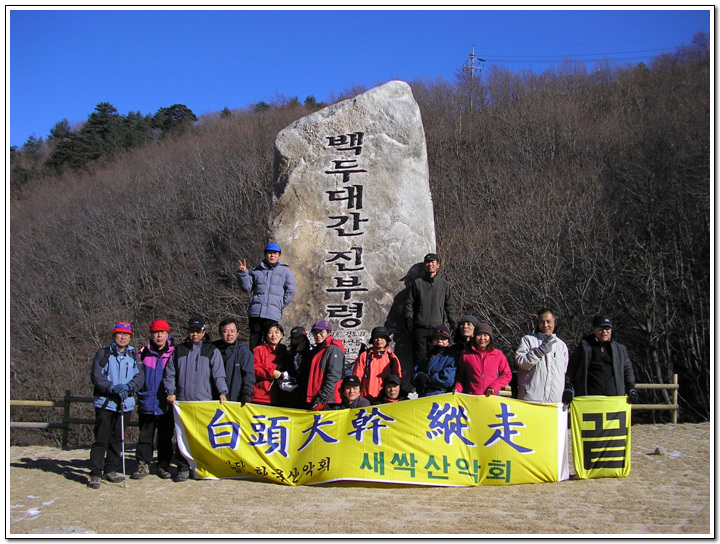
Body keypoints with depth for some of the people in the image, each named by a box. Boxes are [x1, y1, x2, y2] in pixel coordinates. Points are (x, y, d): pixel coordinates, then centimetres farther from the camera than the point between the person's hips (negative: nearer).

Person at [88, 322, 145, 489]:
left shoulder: (134, 356, 10)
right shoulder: (103, 353, 1)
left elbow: (140, 377, 2)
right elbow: (95, 376, -7)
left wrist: (128, 386, -18)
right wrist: (112, 388, -21)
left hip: (125, 403, 4)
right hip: (105, 402, -3)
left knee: (117, 439, 11)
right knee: (101, 439, -7)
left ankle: (111, 470, 22)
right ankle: (95, 474, -3)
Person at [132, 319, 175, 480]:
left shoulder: (174, 354, 2)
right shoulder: (143, 353, 4)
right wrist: (140, 392, 1)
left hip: (166, 405, -1)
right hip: (147, 404, 1)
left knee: (165, 437, 7)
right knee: (145, 436, 6)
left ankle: (164, 466, 16)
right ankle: (143, 465, 15)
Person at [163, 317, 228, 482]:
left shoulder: (212, 351, 10)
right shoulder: (178, 350, 16)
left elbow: (218, 374, 4)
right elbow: (169, 374, 17)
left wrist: (222, 392, -10)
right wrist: (171, 392, 4)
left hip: (204, 400, -2)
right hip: (182, 401, 2)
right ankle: (183, 468, 7)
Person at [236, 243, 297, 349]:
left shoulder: (285, 271, 11)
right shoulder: (256, 271, 15)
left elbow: (290, 291, 9)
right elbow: (247, 288, 9)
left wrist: (280, 305, 3)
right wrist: (243, 273, -5)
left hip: (272, 314, -2)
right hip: (255, 312, 2)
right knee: (254, 342, 1)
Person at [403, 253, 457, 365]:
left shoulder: (444, 285, 15)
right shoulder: (417, 283, 12)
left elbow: (450, 305, 15)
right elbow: (409, 303, 12)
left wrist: (452, 320, 4)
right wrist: (408, 317, -1)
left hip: (438, 327, 1)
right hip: (420, 328, -1)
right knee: (420, 357, -5)